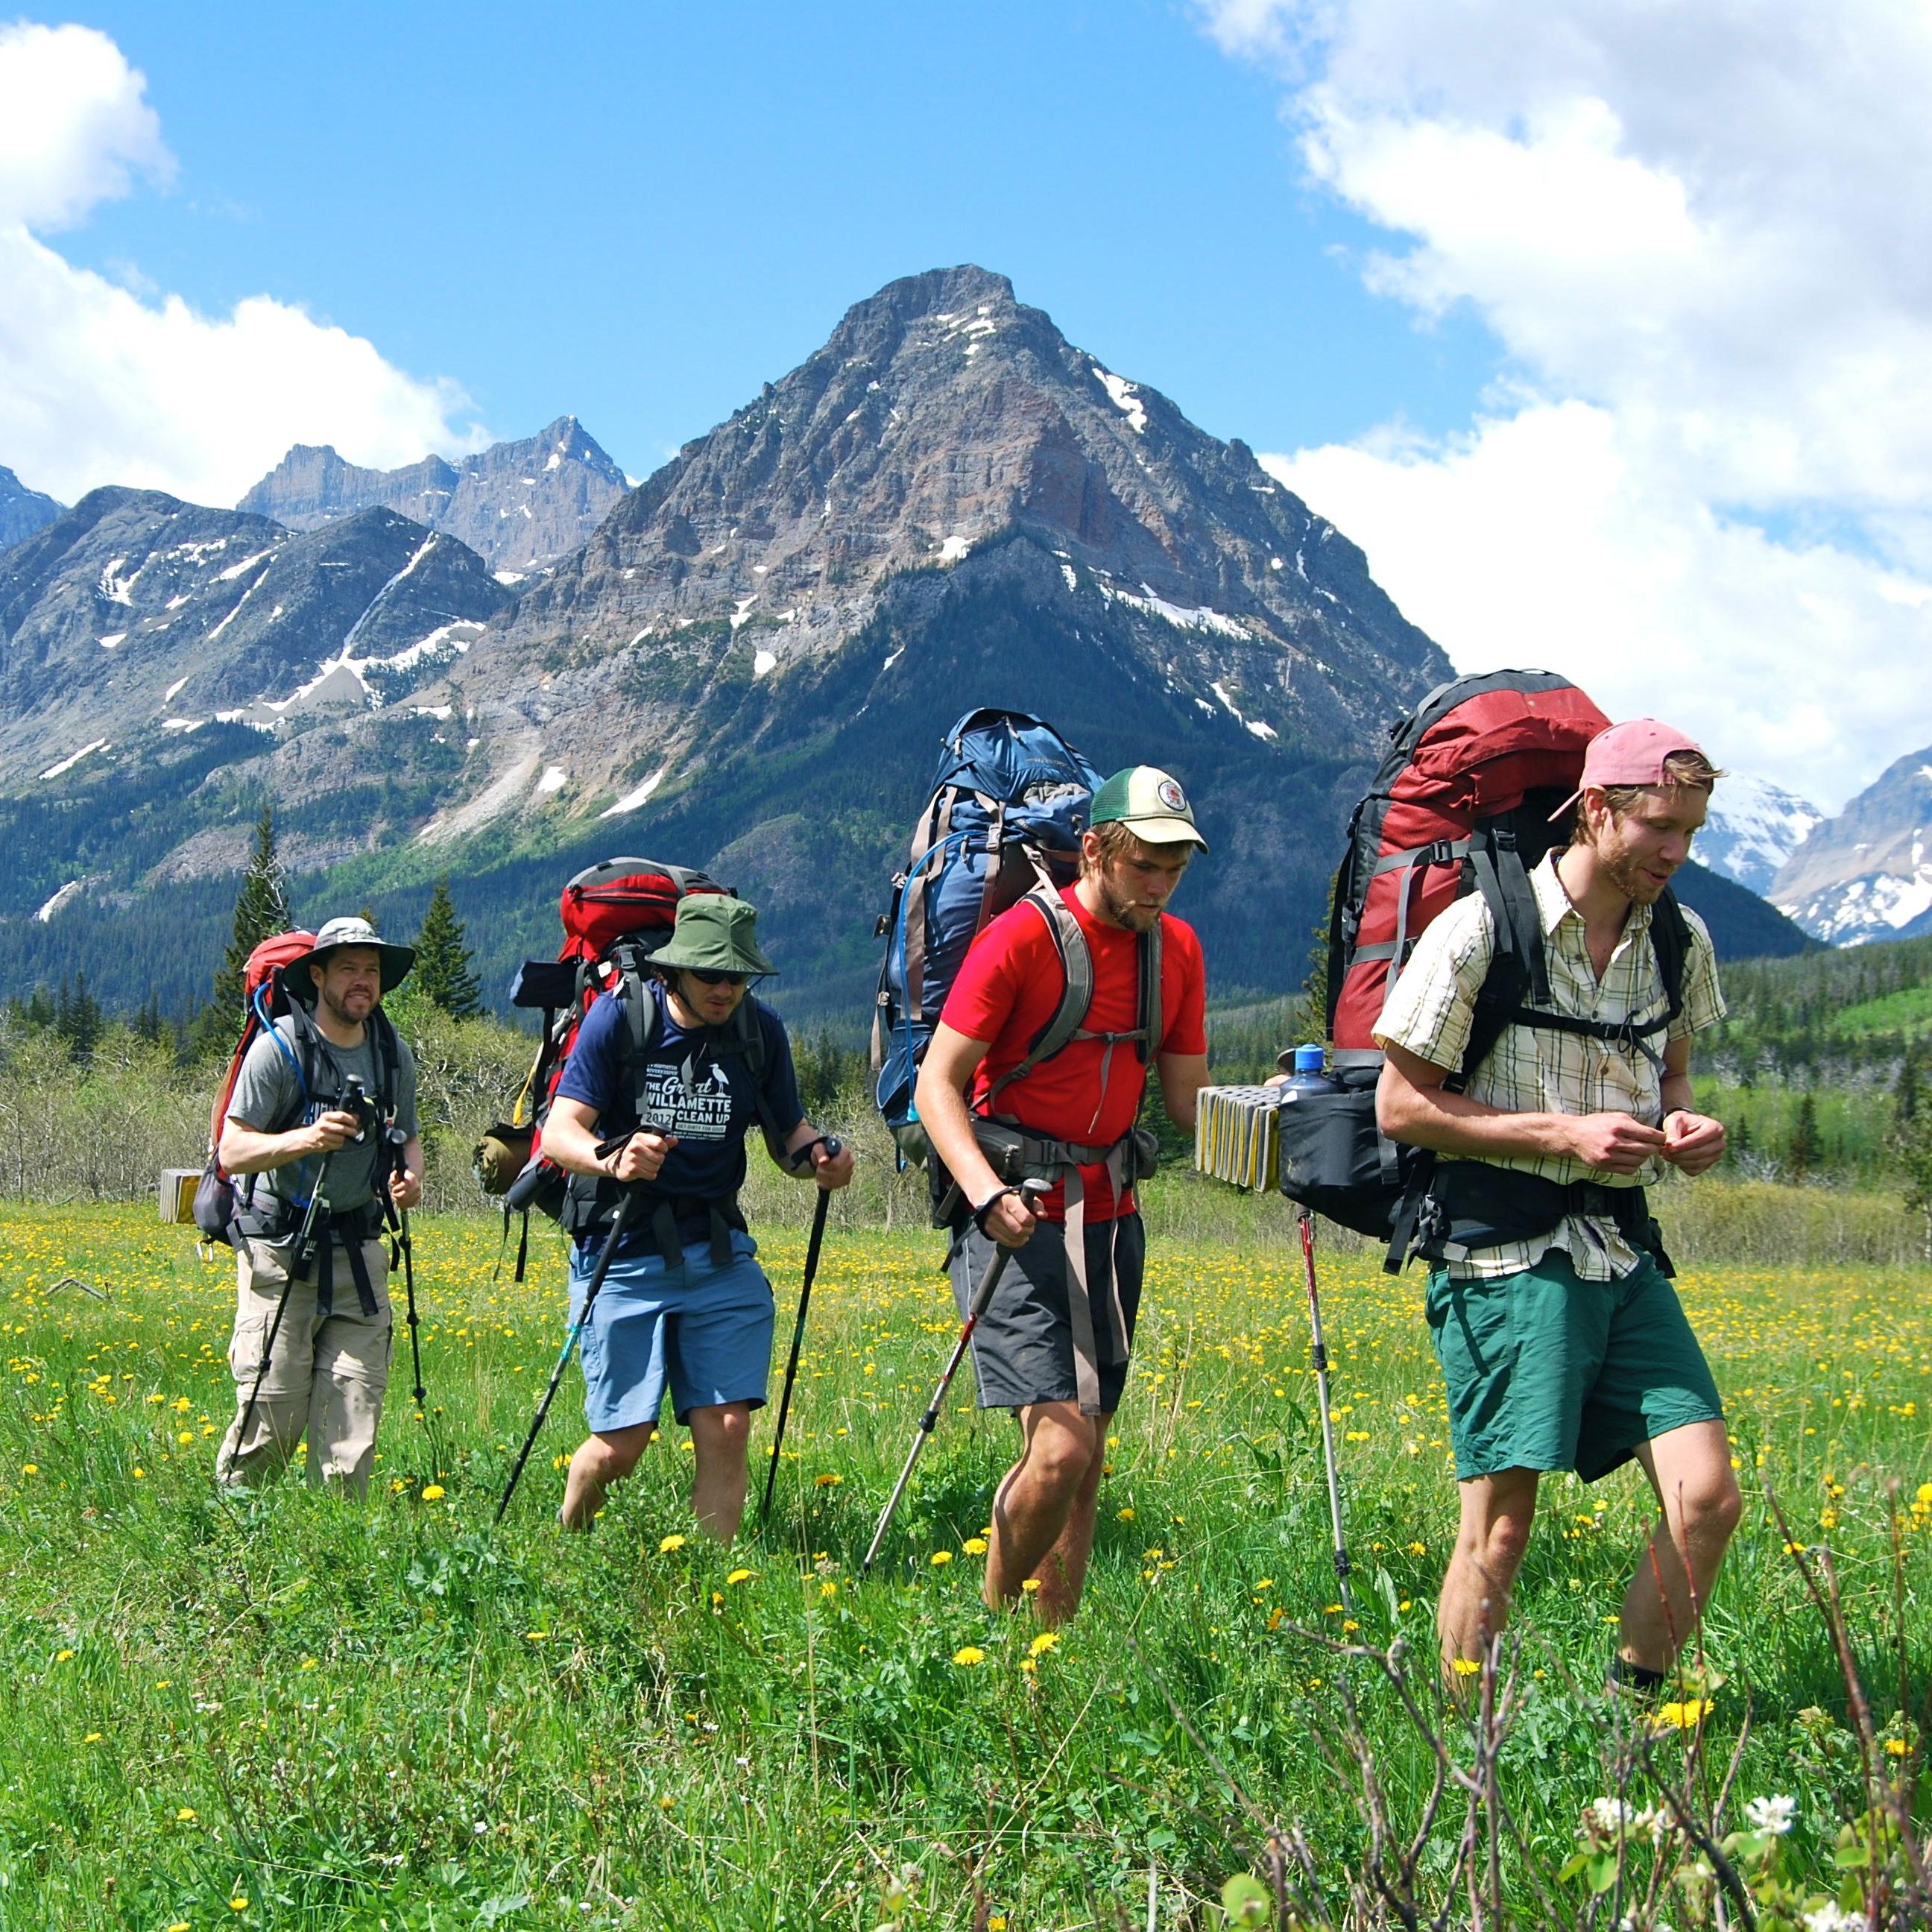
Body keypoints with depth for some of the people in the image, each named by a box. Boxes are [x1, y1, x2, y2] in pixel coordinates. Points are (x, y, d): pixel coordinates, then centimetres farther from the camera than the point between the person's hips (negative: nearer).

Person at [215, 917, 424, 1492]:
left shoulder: (393, 1053, 8)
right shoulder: (280, 1046, -8)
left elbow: (409, 1137, 22)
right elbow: (233, 1152, -11)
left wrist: (412, 1174, -1)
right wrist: (306, 1139, -27)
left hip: (358, 1252, 5)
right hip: (280, 1249, -4)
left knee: (354, 1418, -1)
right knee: (272, 1415, -7)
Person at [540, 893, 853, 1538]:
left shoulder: (761, 1030, 1)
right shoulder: (620, 1018, -8)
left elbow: (788, 1133, 10)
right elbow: (560, 1132, -12)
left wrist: (818, 1154, -14)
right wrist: (612, 1158, -34)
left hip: (718, 1255, 3)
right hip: (623, 1254, -3)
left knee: (726, 1430, -8)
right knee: (621, 1444, -2)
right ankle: (564, 1549, 29)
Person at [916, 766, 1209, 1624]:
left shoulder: (1177, 949, 9)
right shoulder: (1024, 935, -11)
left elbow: (1187, 1095, 13)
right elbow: (937, 1081, -13)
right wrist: (987, 1193, -28)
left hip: (1110, 1214, 7)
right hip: (1014, 1218, -6)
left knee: (1087, 1455, 8)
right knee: (1061, 1442, -16)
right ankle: (989, 1623, 5)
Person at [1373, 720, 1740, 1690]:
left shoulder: (1681, 942, 8)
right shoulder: (1480, 930, -11)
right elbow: (1400, 1106, -7)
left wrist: (1683, 1123, 1)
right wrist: (1563, 1134, -14)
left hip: (1626, 1252, 6)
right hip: (1507, 1253, -5)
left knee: (1708, 1499, -5)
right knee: (1499, 1526, -4)